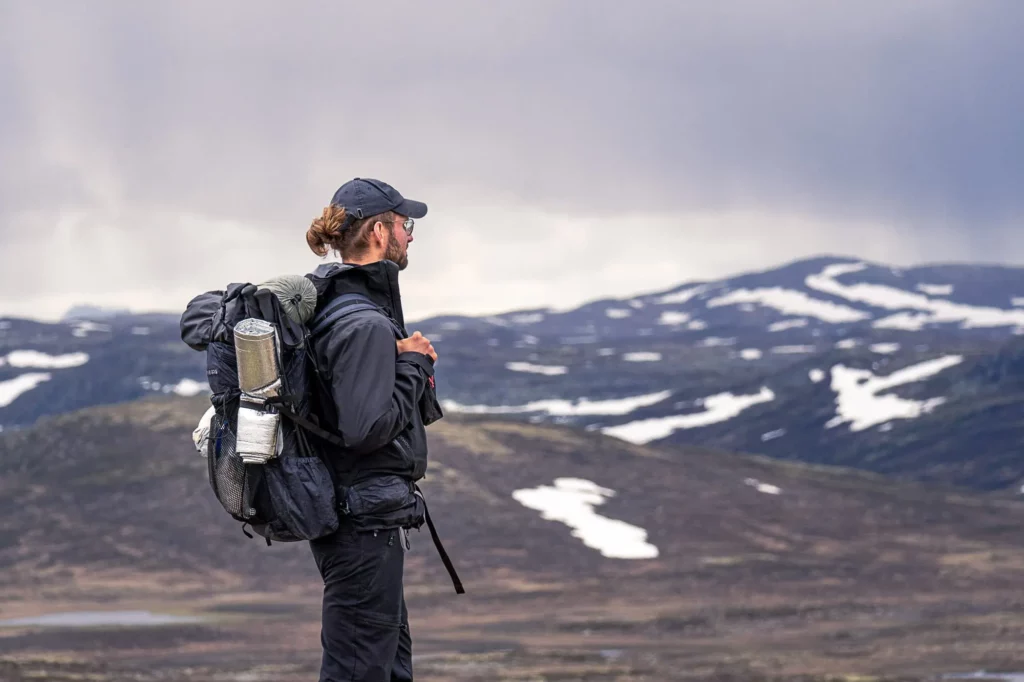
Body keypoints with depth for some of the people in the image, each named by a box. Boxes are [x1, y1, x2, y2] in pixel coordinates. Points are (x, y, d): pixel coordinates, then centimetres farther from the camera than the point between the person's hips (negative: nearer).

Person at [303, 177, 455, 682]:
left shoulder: (330, 304, 11)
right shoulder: (367, 324, -20)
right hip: (366, 520, -11)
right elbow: (367, 427, -26)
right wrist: (413, 363, -13)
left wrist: (410, 361, 8)